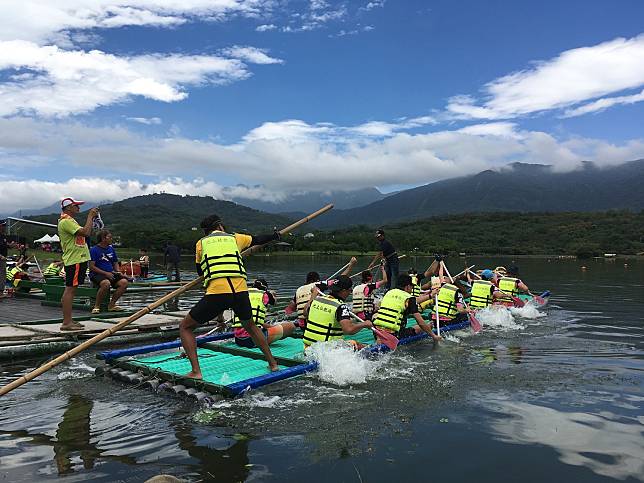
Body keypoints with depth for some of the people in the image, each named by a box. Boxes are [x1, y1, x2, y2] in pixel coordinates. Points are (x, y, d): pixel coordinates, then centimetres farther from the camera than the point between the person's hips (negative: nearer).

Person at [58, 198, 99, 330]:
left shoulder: (69, 221, 20)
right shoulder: (66, 221, -13)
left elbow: (86, 233, 22)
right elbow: (85, 232, -23)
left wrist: (91, 218, 16)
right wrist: (90, 216, -12)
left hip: (78, 259, 11)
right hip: (75, 260, -11)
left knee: (70, 290, 12)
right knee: (70, 289, -9)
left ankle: (68, 321, 19)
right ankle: (66, 322, -8)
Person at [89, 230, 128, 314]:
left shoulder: (111, 249, 15)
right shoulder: (94, 250, -5)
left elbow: (115, 263, 23)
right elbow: (91, 266, -11)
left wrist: (118, 272, 2)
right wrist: (105, 273, -18)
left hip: (110, 273, 6)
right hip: (97, 274, -6)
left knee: (124, 282, -20)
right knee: (106, 283, -38)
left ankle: (112, 304, -6)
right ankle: (96, 306, -19)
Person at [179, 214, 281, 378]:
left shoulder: (201, 243, 17)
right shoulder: (234, 238, 19)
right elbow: (257, 240, 35)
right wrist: (273, 237, 55)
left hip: (216, 292, -3)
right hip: (241, 291, 3)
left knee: (185, 328, 15)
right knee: (250, 326, 31)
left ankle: (195, 371, 2)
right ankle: (273, 363, 33)